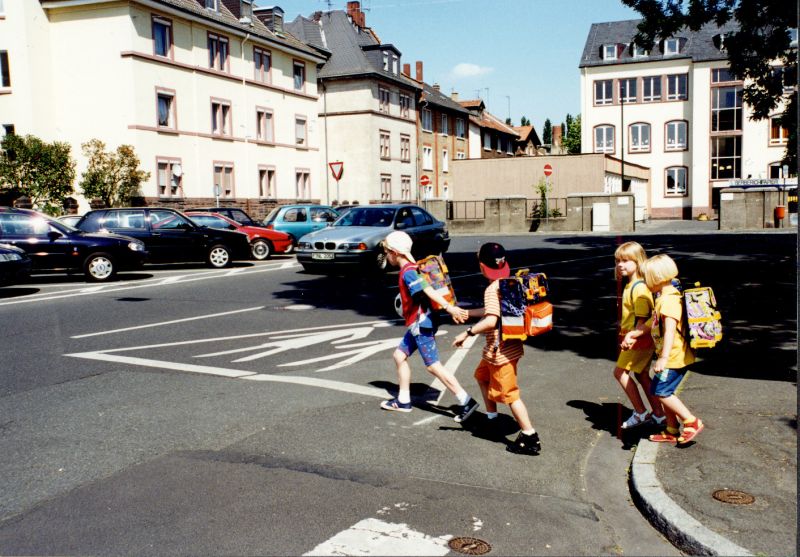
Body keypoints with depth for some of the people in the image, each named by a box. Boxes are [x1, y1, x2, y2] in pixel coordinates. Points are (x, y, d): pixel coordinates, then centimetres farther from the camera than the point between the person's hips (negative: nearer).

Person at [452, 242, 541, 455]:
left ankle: (530, 438, 4)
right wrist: (466, 313, 25)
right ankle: (491, 416, 41)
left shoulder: (492, 289, -23)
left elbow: (491, 321, -35)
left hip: (501, 351, -10)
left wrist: (467, 333, -25)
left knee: (509, 394, -1)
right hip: (502, 348, 10)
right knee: (482, 376, 28)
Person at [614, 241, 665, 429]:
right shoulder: (631, 285, 10)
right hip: (642, 340, 10)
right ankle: (658, 414, 23)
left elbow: (642, 317, -24)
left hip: (639, 339, -10)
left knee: (620, 372, -4)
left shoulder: (639, 288, -21)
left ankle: (640, 413, 4)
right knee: (641, 375, 15)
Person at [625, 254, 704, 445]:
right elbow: (654, 323, 25)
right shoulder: (665, 297, 14)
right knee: (664, 392, 14)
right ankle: (672, 431, 22)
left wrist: (664, 357, -36)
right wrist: (635, 333, 26)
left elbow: (670, 329, -30)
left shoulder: (669, 299, -20)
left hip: (673, 356, -10)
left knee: (661, 391, -6)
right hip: (673, 356, 10)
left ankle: (692, 422, 1)